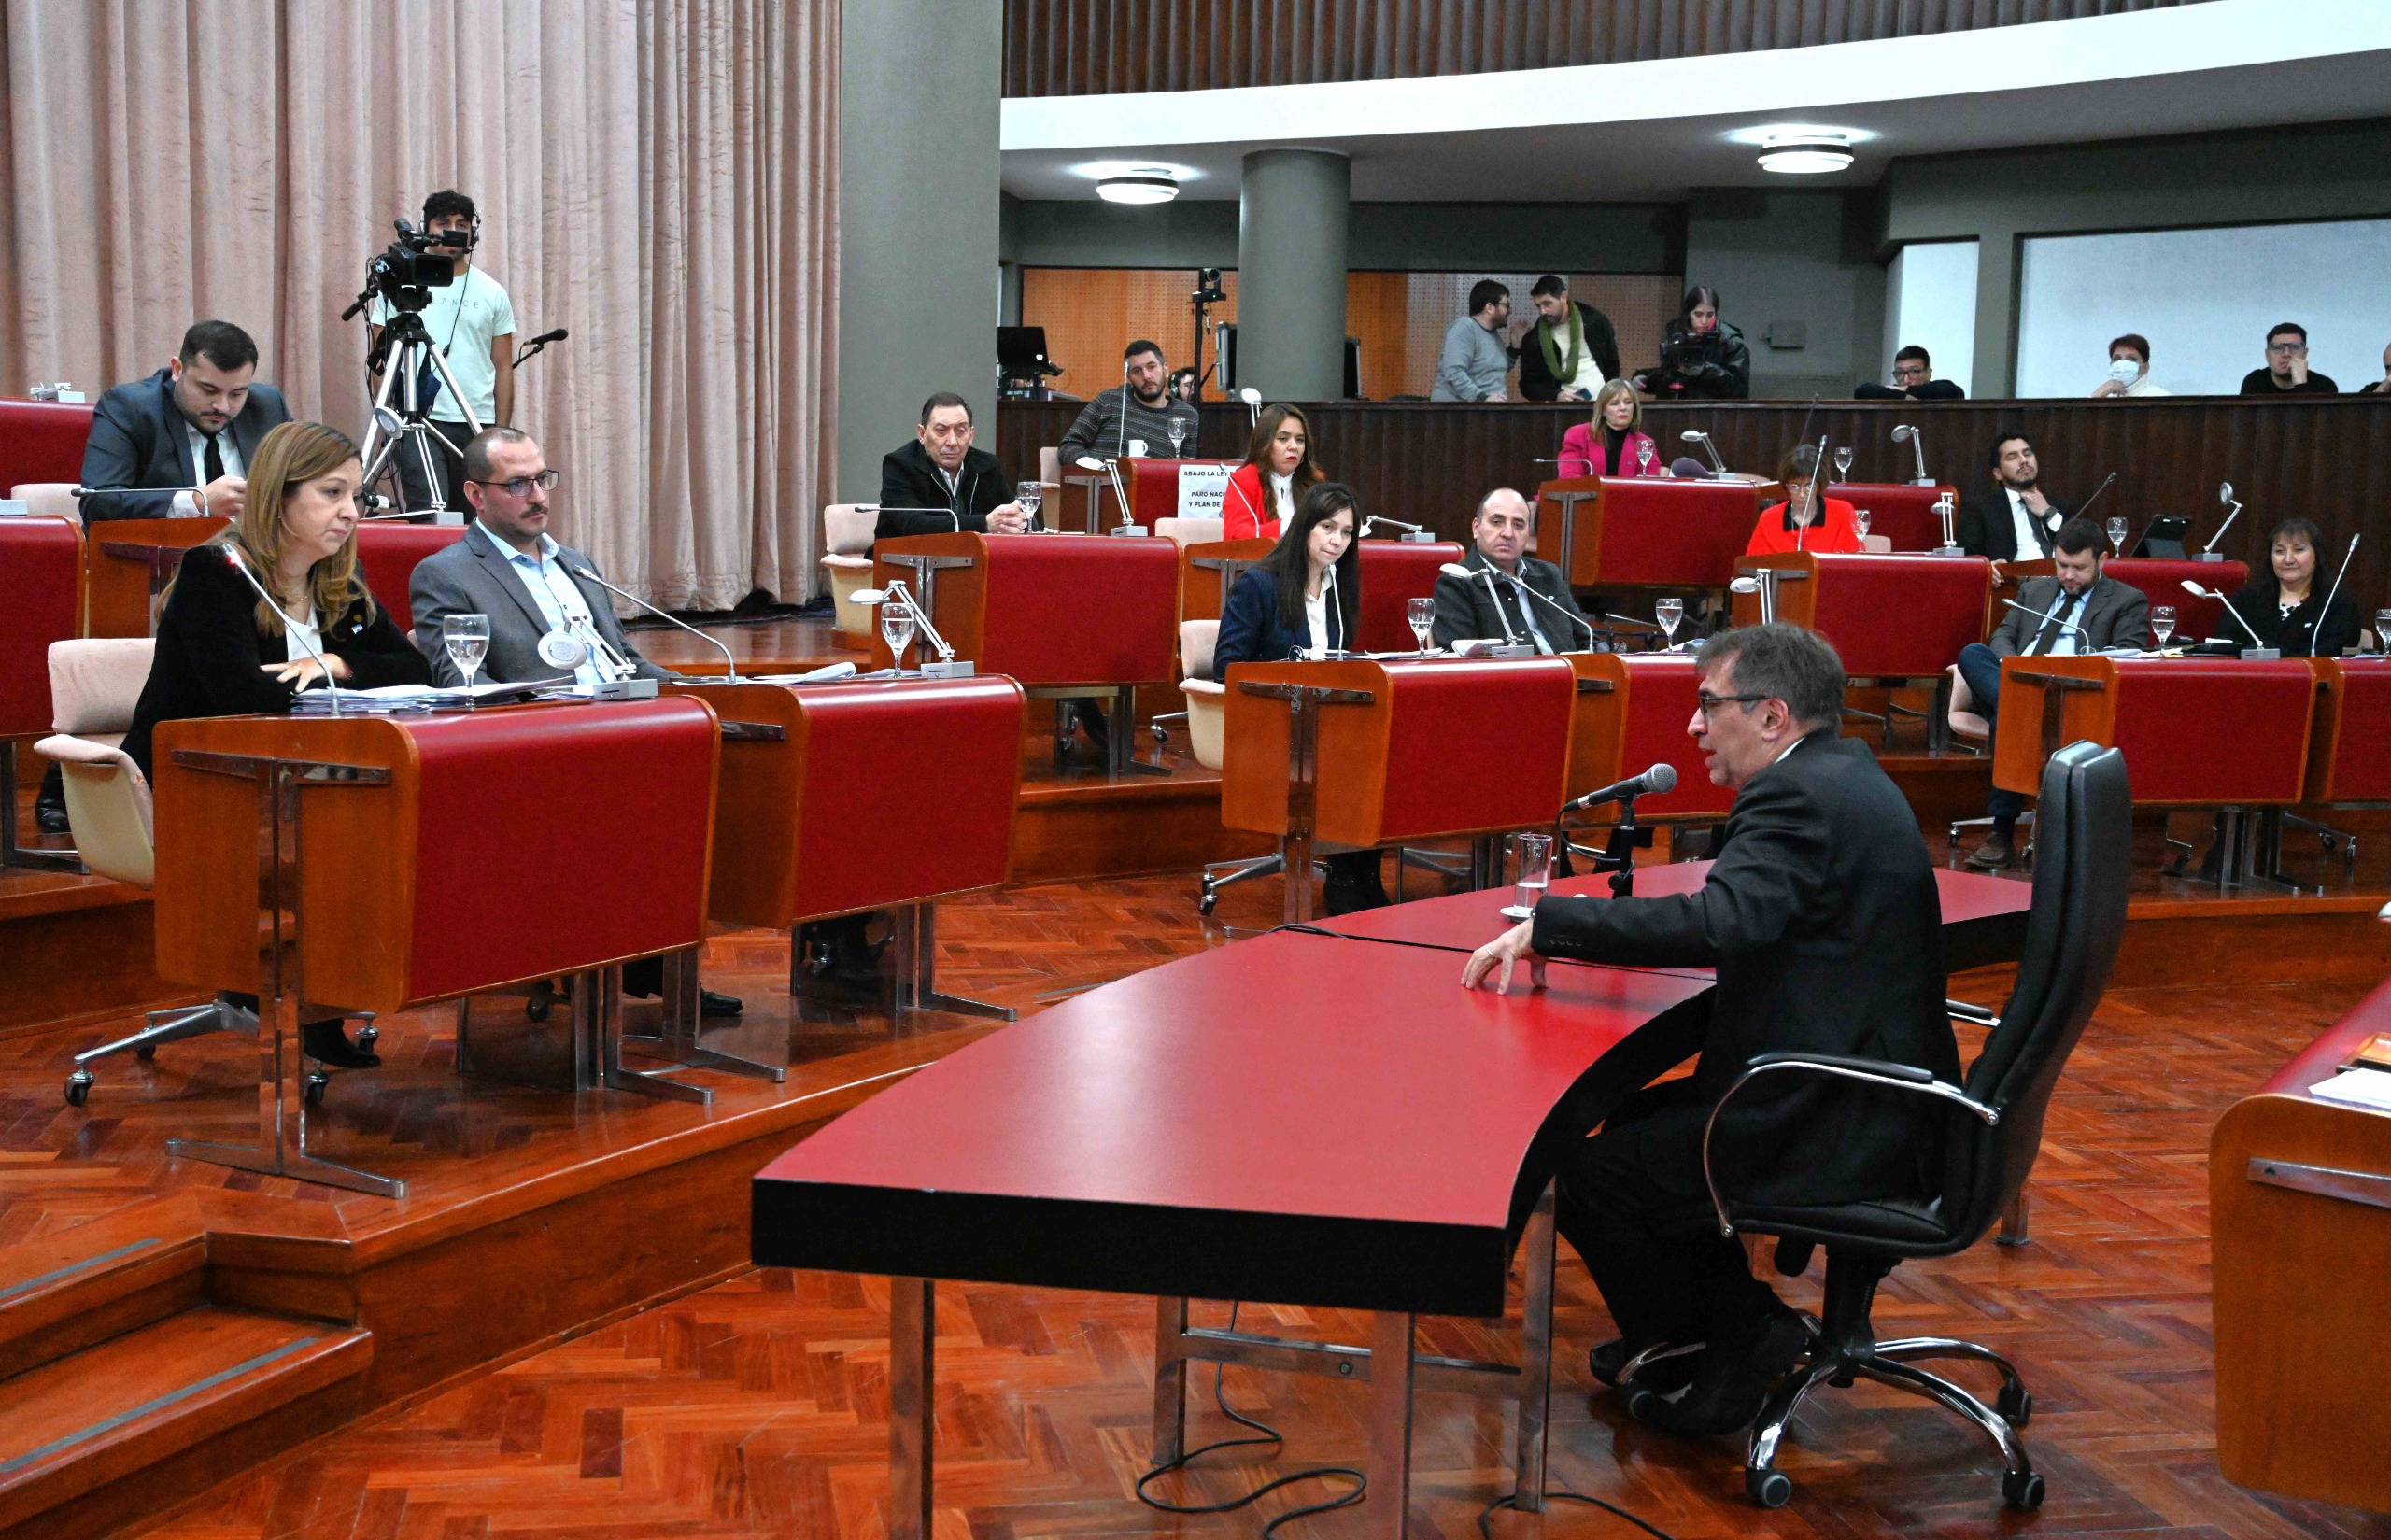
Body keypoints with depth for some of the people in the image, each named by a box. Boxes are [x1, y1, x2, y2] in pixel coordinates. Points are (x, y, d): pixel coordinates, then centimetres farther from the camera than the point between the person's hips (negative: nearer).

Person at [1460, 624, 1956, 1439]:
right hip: (1883, 1103, 11)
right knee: (1636, 1118, 21)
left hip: (1847, 1129, -11)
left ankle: (1727, 1354, 10)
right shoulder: (1843, 776, 14)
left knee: (1587, 1175, -8)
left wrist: (1544, 924, -26)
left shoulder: (1802, 795, -18)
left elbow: (1720, 922, -33)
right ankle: (1731, 1322, 25)